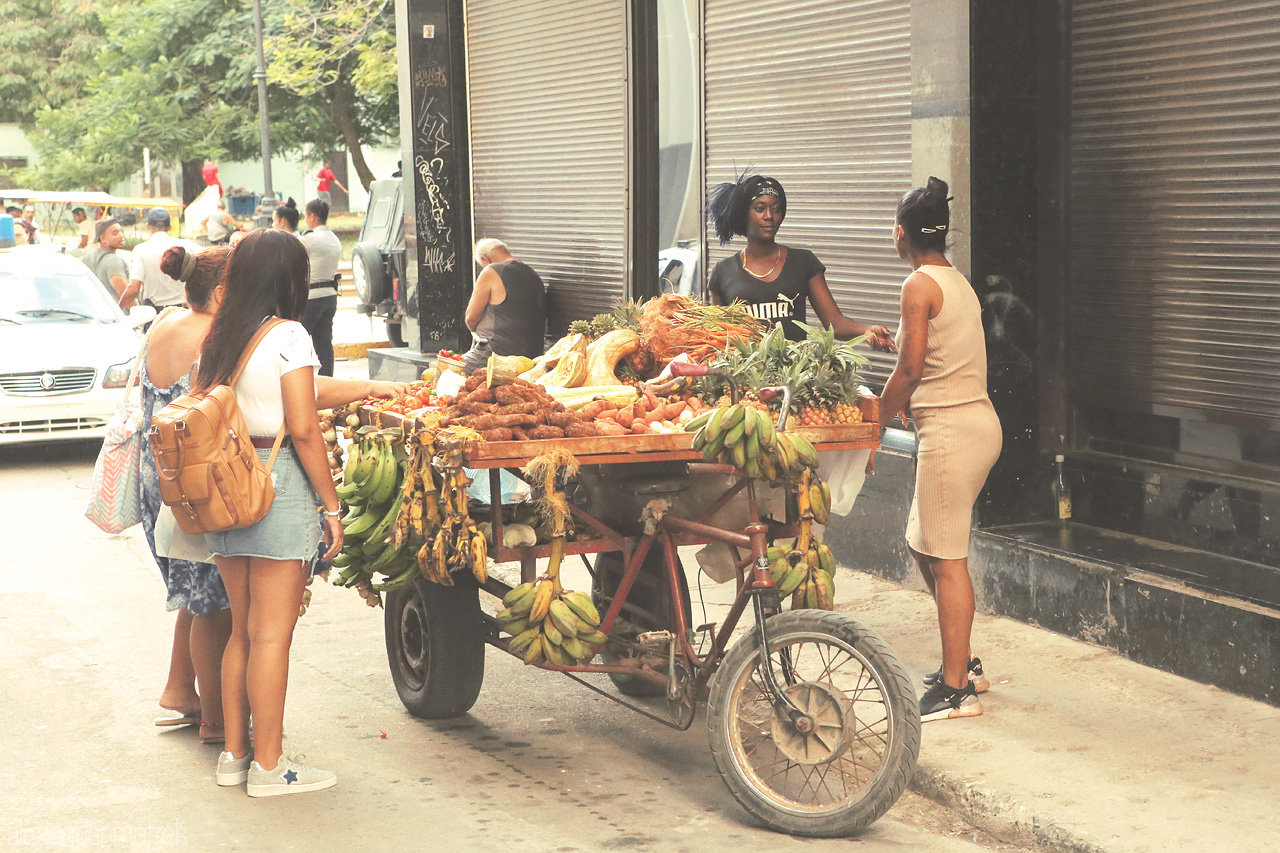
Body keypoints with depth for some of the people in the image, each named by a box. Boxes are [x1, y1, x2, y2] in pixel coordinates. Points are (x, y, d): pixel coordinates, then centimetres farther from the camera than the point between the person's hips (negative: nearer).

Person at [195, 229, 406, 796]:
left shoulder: (217, 339, 11)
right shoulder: (288, 337, -11)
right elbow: (303, 429, -14)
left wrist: (367, 388, 26)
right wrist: (331, 505, -7)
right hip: (279, 485, -8)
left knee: (242, 630, 17)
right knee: (272, 633, -1)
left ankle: (234, 754, 23)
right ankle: (267, 766, 4)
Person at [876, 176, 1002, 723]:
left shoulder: (920, 285, -12)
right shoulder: (957, 281, 15)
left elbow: (910, 370, -13)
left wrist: (874, 425, -1)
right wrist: (905, 407, 22)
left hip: (951, 430, -9)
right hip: (977, 420, 10)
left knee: (947, 558, -5)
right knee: (923, 545, 18)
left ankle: (956, 689, 0)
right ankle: (964, 663, 25)